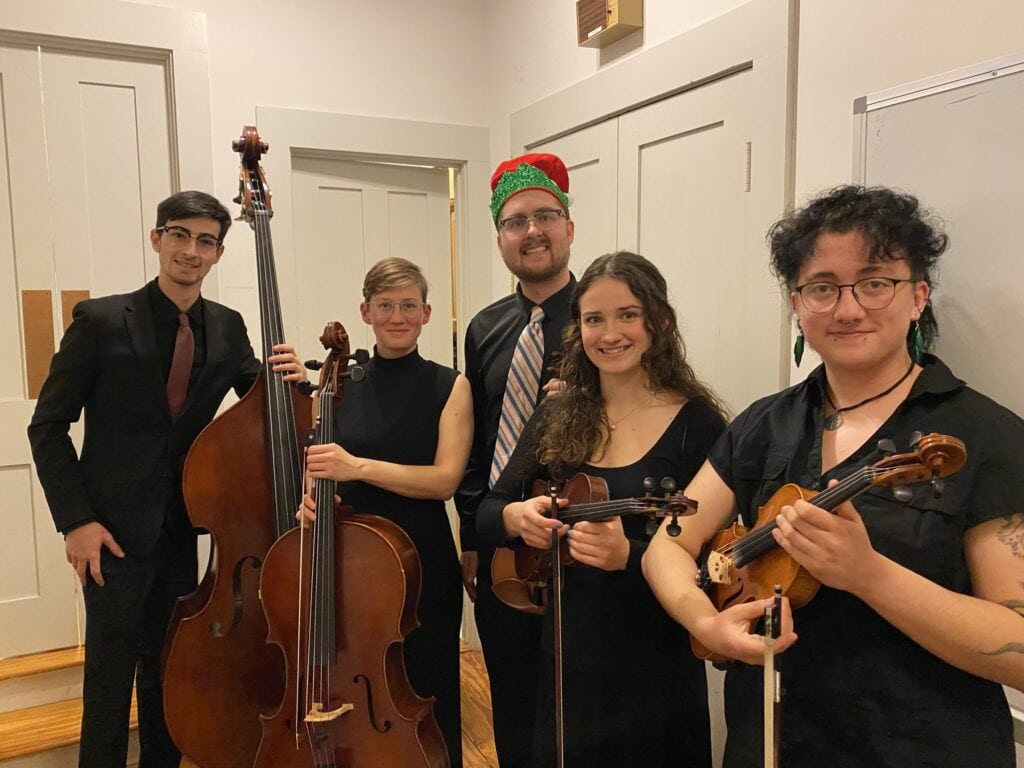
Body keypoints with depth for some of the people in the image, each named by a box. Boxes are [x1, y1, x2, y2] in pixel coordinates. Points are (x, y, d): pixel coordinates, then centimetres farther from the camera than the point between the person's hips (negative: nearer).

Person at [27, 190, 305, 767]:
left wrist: (287, 377, -15)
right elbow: (48, 425, -5)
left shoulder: (228, 328, 2)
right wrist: (76, 520, -12)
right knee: (110, 681, 8)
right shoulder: (102, 320, -9)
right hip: (115, 531, -3)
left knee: (170, 676, 18)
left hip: (184, 530, 4)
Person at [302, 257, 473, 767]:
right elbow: (324, 472, 12)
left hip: (423, 564, -2)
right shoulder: (341, 387, 5)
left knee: (424, 701, 10)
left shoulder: (450, 387, -3)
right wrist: (312, 498, -11)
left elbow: (445, 479, -13)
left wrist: (359, 466, -22)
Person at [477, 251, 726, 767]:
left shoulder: (698, 424, -12)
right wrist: (514, 517, -18)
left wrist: (628, 555, -30)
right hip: (567, 665, 4)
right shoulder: (557, 418, 0)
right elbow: (485, 514, 4)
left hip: (656, 674, -3)